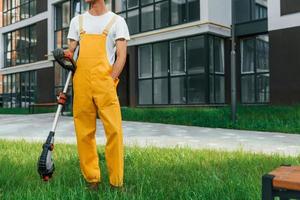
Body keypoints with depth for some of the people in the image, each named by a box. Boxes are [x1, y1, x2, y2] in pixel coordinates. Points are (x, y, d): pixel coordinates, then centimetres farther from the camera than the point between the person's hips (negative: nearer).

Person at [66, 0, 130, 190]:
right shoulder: (77, 21, 21)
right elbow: (71, 52, 22)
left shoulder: (116, 21, 10)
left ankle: (117, 181, -2)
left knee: (114, 130, -10)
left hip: (105, 83, -3)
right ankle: (92, 179, 12)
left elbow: (121, 56, 1)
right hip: (81, 83, 4)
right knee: (84, 132, 2)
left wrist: (110, 80, -11)